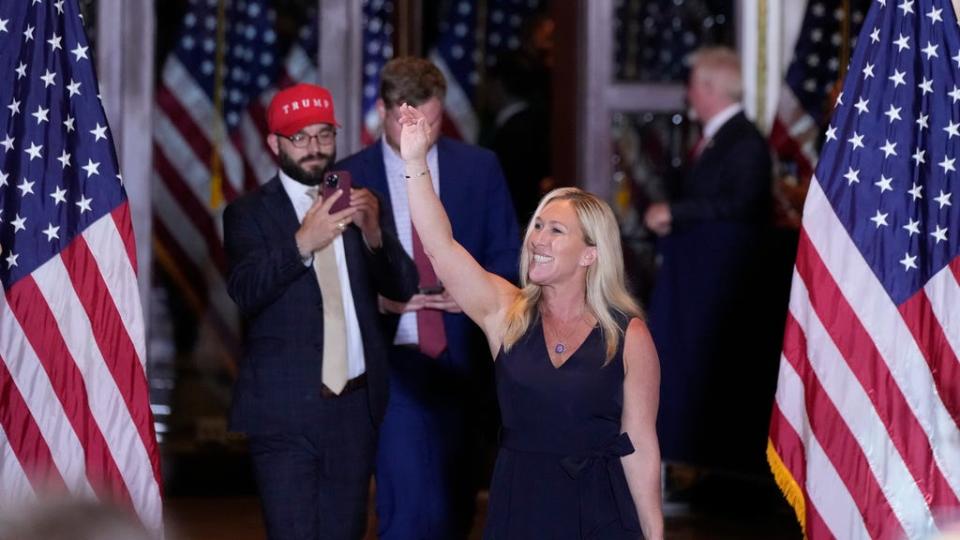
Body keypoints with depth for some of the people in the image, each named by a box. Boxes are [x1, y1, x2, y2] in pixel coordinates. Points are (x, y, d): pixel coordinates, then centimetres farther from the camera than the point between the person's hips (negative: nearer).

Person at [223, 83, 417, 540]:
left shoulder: (360, 202, 9)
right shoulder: (249, 213, -2)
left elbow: (402, 288, 1)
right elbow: (245, 292, -17)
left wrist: (374, 233, -19)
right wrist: (302, 243, -33)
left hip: (356, 404, 4)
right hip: (287, 408, -4)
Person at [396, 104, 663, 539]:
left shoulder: (629, 336, -5)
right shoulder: (507, 313, 2)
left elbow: (640, 447, -5)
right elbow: (440, 246, -10)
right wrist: (415, 162, -18)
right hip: (517, 504, 3)